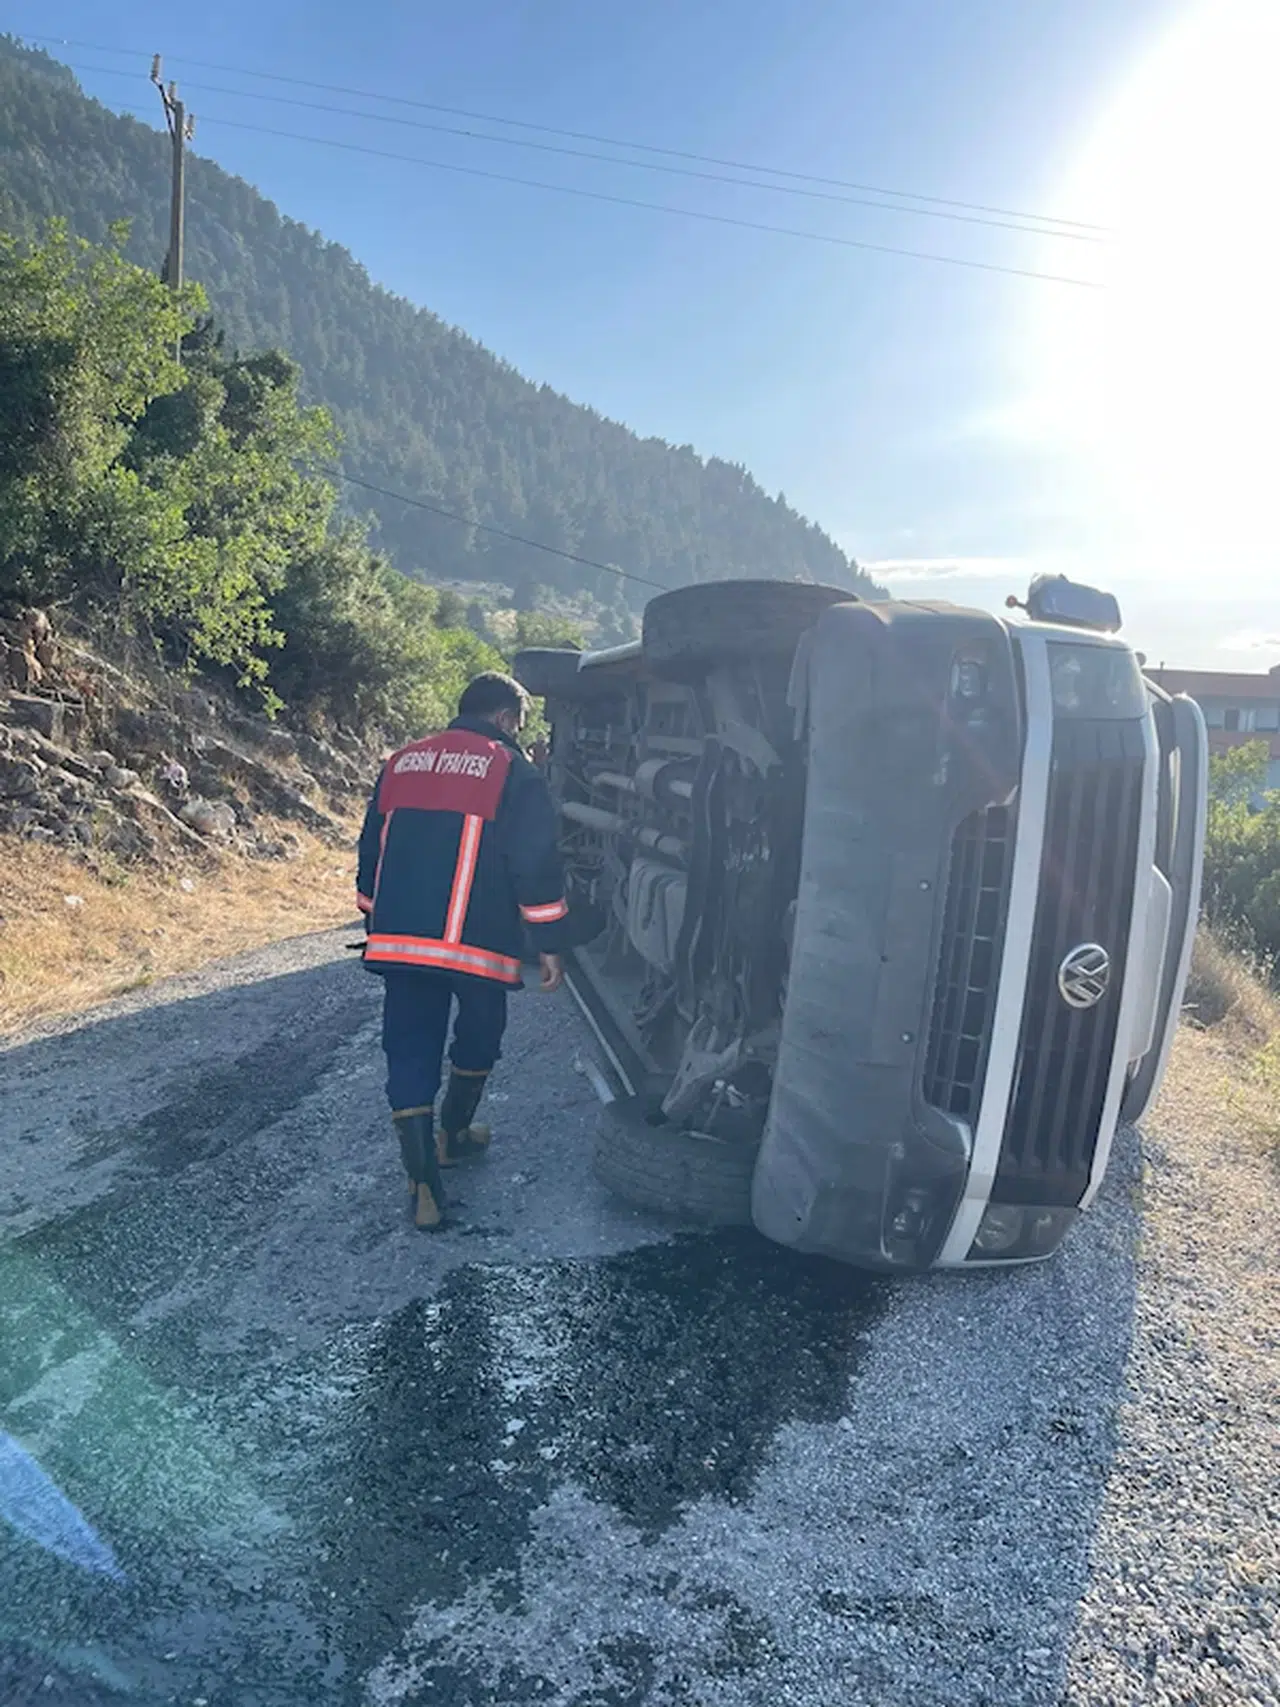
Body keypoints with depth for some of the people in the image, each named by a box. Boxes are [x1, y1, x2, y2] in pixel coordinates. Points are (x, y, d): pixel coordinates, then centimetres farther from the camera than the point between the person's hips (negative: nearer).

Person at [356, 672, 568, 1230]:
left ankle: (423, 1182, 3)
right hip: (476, 945, -4)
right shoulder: (510, 770, -2)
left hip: (397, 940, 4)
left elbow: (371, 853, 19)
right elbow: (536, 863, -7)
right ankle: (451, 1137, 38)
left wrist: (377, 925, 28)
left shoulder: (402, 763, 14)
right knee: (477, 1042, 21)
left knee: (409, 1053, 7)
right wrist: (549, 943, 0)